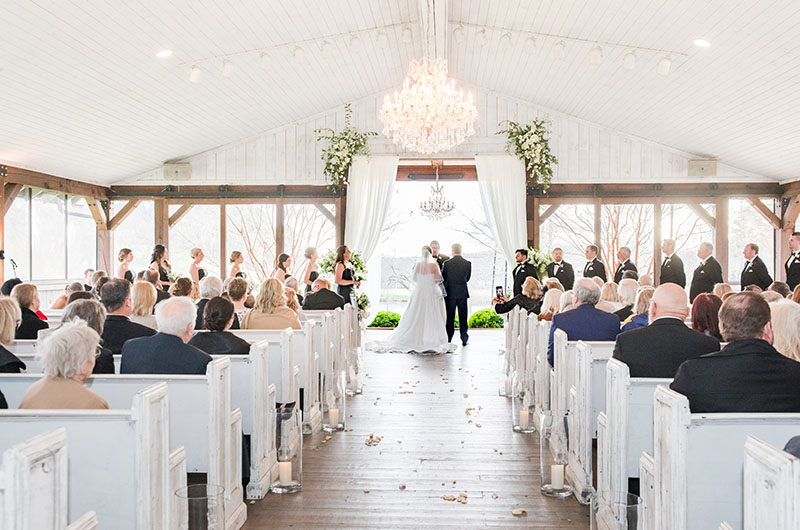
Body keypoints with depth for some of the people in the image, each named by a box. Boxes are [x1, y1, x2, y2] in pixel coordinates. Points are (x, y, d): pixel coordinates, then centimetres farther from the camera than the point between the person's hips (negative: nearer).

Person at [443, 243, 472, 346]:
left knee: (450, 317, 6)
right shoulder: (468, 263, -4)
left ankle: (449, 339, 8)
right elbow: (468, 278, 7)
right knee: (463, 317, 7)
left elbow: (443, 278, 2)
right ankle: (464, 339, 8)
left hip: (450, 293, -1)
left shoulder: (447, 263, -9)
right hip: (463, 293, 1)